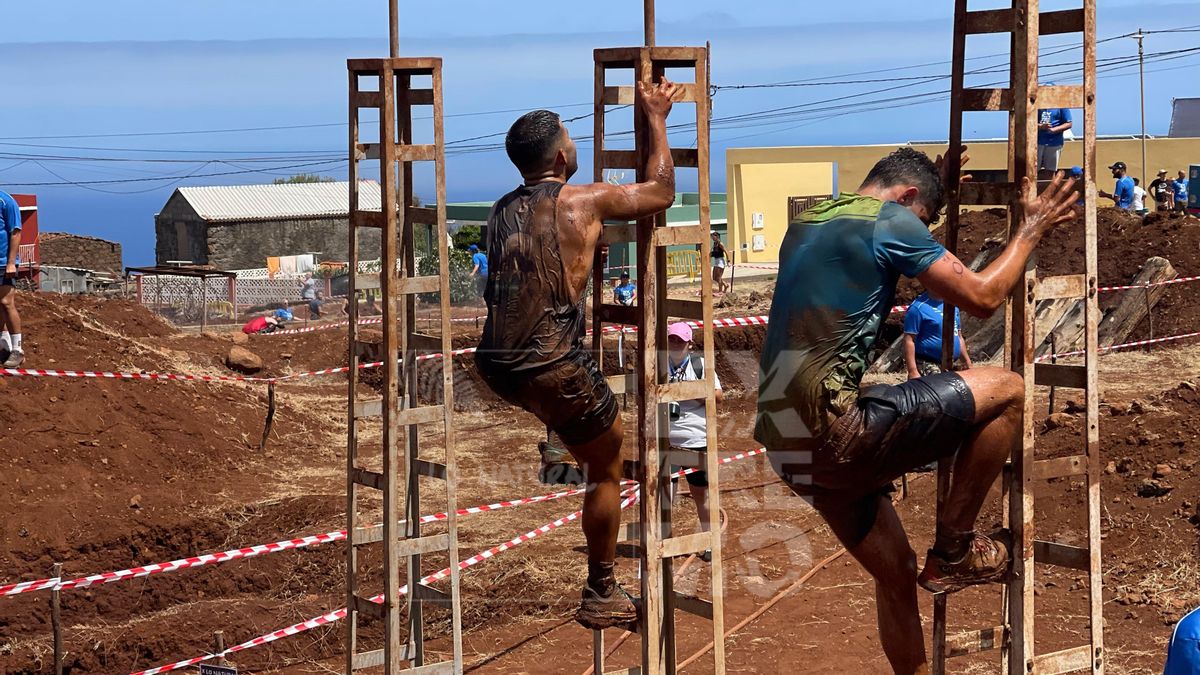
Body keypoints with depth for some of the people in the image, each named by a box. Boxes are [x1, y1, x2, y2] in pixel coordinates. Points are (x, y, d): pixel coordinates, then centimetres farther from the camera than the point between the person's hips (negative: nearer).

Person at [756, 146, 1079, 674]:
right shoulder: (889, 220, -5)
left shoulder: (807, 221, 20)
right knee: (1007, 390, -1)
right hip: (832, 432, -9)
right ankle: (952, 552, 5)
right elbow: (982, 298, -5)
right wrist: (1031, 229, 11)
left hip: (786, 446, 9)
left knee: (897, 576, 20)